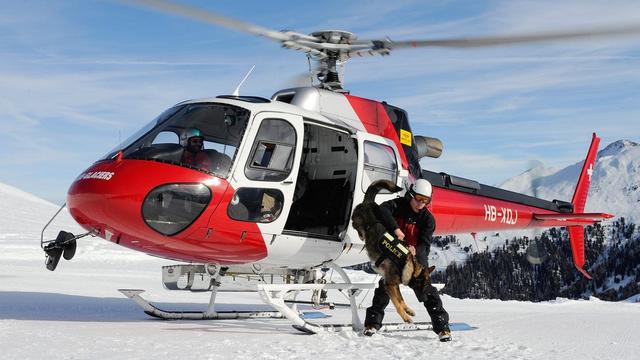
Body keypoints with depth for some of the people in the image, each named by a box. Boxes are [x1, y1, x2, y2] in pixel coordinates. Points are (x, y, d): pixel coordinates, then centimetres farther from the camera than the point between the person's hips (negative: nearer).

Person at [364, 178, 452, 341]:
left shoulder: (428, 219, -11)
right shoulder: (399, 205, -11)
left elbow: (425, 243, -18)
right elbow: (382, 210, -30)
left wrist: (416, 250, -41)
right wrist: (395, 228, -40)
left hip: (416, 256, -1)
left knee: (425, 288, -10)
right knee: (385, 286, -5)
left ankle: (442, 326, -6)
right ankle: (373, 323, 6)